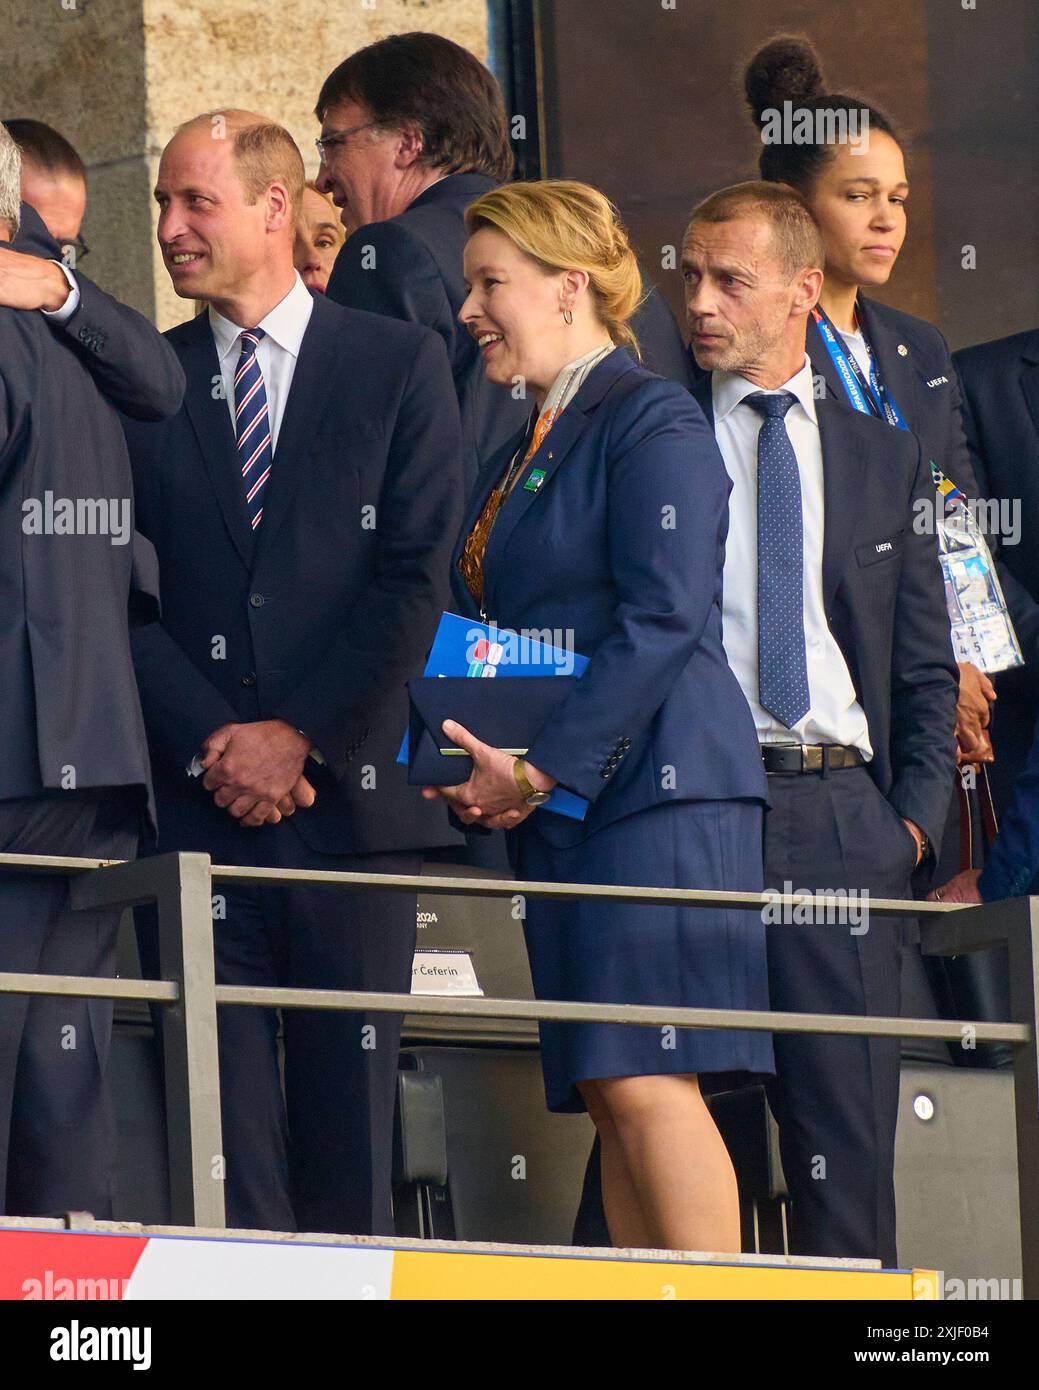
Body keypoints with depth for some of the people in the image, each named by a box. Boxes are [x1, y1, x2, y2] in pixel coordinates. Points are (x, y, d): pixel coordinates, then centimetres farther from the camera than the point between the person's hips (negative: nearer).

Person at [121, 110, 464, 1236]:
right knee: (224, 1122, -3)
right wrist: (210, 742, -8)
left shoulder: (400, 363, 6)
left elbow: (416, 577, -1)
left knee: (351, 1117, -1)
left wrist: (300, 736, -8)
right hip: (195, 805, 1)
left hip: (351, 794, -1)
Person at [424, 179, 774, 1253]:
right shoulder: (514, 458, 21)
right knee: (606, 1096, 3)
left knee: (644, 1078, -16)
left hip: (653, 791, -9)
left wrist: (543, 768, -17)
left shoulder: (651, 421, -6)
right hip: (548, 805, 9)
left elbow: (664, 618, -15)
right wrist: (471, 764, 3)